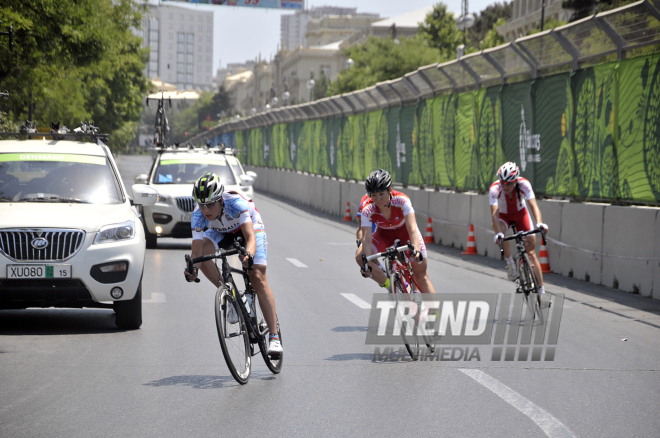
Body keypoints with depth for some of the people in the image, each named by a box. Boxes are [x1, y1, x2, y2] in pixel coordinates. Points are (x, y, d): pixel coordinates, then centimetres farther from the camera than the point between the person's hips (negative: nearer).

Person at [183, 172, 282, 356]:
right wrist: (192, 268, -56)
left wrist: (248, 255, -71)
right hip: (222, 232, 4)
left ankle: (274, 337, -18)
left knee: (258, 277, -18)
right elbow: (197, 250, -35)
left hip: (250, 226, -3)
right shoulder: (198, 215, -31)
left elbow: (251, 237, -50)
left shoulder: (235, 203, -41)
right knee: (203, 254, -28)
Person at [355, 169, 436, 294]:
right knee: (360, 257, -23)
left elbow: (412, 229, -42)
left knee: (421, 275, -11)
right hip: (385, 234, 2)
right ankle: (390, 286, -6)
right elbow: (367, 239, -35)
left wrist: (416, 250, -59)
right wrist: (368, 263, -50)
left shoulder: (402, 200, -34)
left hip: (405, 231, -2)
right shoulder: (368, 210, -29)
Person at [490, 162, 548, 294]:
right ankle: (510, 262, -15)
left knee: (530, 251, -6)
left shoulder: (523, 184, -30)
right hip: (503, 215, 0)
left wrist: (539, 223, -57)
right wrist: (498, 233, -55)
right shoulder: (495, 189, -32)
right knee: (499, 232, -37)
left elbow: (533, 205, -39)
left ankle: (541, 290, 2)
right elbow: (494, 213, -40)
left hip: (520, 213, 0)